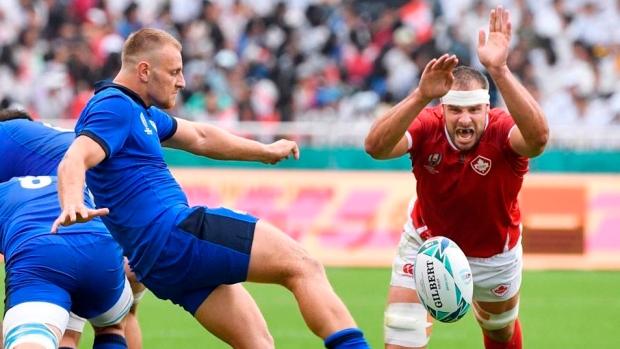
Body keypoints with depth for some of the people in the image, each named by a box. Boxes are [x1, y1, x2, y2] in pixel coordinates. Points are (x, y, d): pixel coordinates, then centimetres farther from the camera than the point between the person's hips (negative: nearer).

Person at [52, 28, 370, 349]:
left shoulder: (139, 112, 22)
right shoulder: (114, 108, -10)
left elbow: (198, 138, 35)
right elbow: (74, 161, -26)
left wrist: (264, 151, 43)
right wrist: (72, 204, -47)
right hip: (174, 232, -11)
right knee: (303, 267, -10)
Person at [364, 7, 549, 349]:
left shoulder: (502, 131, -31)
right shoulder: (428, 125, -28)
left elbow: (538, 136, -57)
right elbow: (375, 146, -47)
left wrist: (499, 70, -65)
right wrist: (421, 96, -62)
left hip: (494, 255, 1)